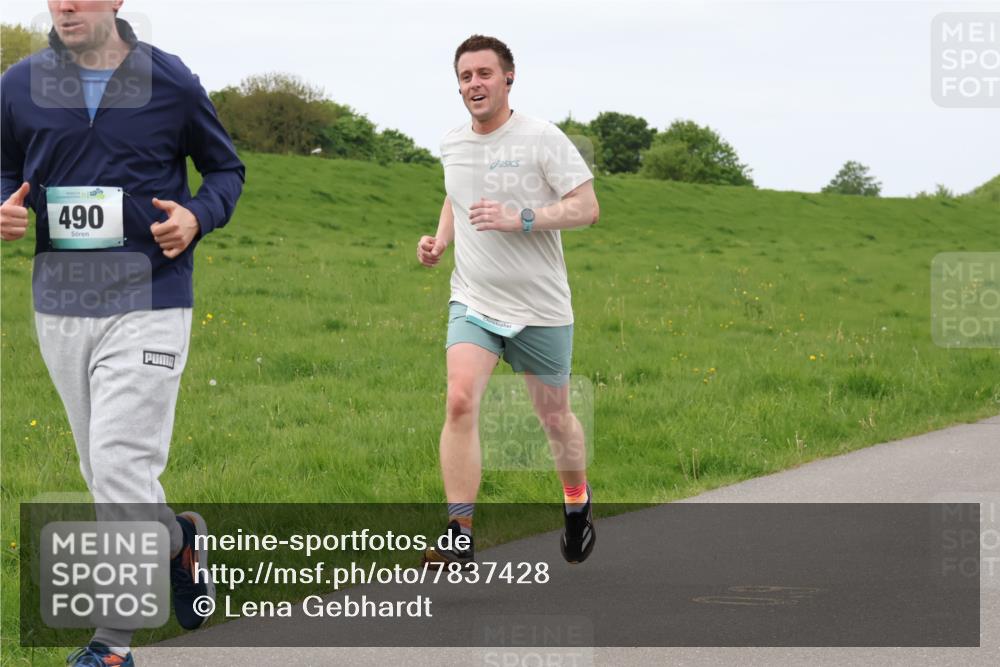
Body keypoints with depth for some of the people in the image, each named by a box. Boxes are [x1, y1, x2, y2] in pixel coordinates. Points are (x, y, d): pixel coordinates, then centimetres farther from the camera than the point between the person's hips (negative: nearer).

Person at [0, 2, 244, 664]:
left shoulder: (170, 81, -2)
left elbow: (226, 167, 11)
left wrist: (198, 216, -9)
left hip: (148, 304, -4)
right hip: (59, 305, 4)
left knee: (121, 467, -13)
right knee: (106, 474, 12)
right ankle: (179, 540, 39)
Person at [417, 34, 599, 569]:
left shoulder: (542, 139, -9)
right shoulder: (451, 145, 6)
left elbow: (586, 208, -12)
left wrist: (521, 219, -24)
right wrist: (440, 240, 7)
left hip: (541, 309, -3)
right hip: (473, 303, 3)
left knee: (554, 417, 11)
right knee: (460, 401, -20)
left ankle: (577, 502, 41)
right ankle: (459, 535, -19)